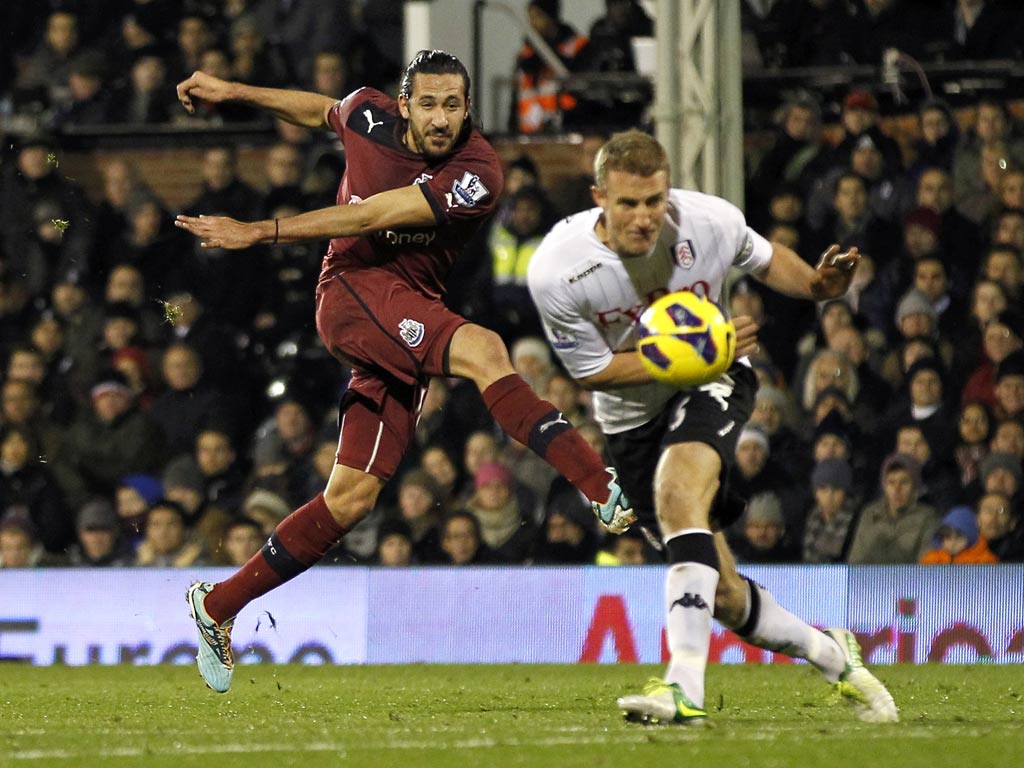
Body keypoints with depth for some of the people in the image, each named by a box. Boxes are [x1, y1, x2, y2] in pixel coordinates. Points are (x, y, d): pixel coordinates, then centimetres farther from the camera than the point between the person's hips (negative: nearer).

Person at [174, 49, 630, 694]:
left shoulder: (476, 175, -12)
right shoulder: (370, 115, -2)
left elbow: (368, 216, -16)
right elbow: (319, 109, 24)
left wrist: (258, 232, -16)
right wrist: (230, 91, 28)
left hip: (411, 315, 2)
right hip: (354, 288, -2)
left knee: (351, 499, -1)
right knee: (483, 350, -29)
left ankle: (219, 606, 14)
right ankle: (603, 489, -39)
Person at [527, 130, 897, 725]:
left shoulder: (710, 222, -18)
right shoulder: (555, 271, -23)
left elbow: (765, 259, 6)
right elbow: (590, 369, -12)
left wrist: (817, 285, -15)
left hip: (711, 382, -1)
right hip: (632, 416, 2)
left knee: (679, 493, -34)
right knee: (721, 593, 0)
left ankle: (686, 687, -45)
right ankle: (833, 657, 27)